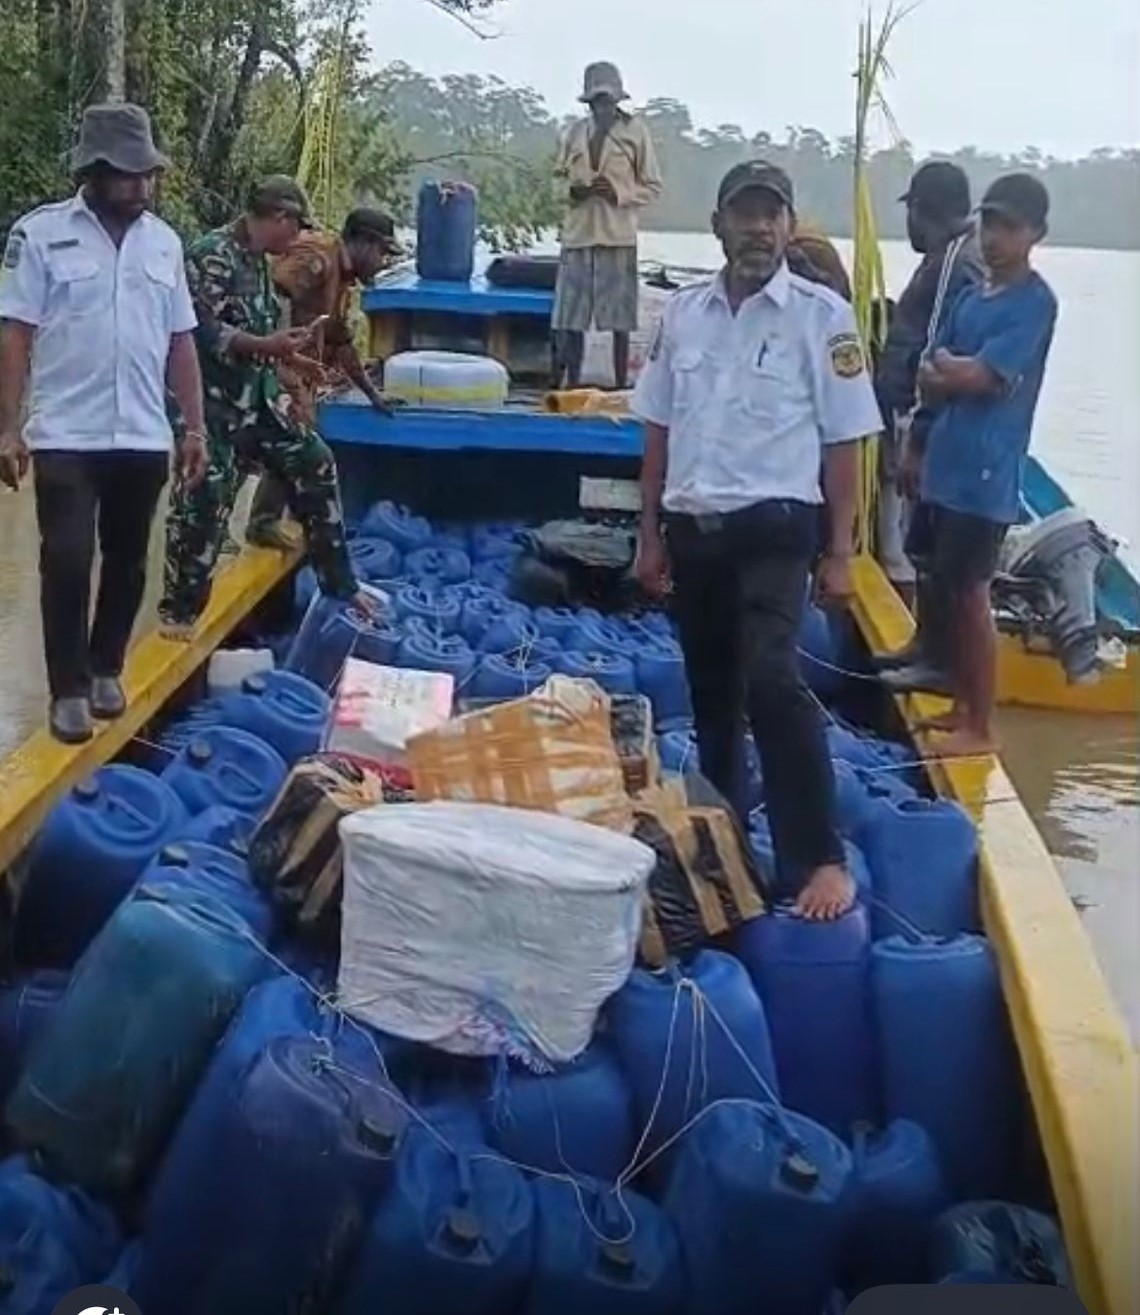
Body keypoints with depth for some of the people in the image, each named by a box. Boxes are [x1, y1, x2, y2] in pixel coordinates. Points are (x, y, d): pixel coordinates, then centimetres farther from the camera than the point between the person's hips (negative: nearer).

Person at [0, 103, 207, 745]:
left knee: (127, 561, 11)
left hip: (144, 438, 4)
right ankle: (70, 688, 8)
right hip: (66, 437, -4)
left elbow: (181, 341, 12)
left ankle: (107, 668, 28)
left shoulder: (164, 241, 8)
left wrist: (196, 427, 8)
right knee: (68, 561, -5)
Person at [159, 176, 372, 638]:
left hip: (260, 397, 9)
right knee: (204, 500, -7)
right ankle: (179, 611, 6)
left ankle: (339, 584, 20)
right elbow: (200, 330, -23)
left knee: (314, 466, 10)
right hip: (215, 403, -9)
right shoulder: (212, 255, -15)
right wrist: (267, 346, -20)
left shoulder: (257, 260, 12)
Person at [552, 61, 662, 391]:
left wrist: (618, 193, -14)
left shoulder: (635, 130, 0)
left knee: (619, 317, -1)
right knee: (570, 316, 2)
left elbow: (652, 187, 2)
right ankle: (571, 385, 11)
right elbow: (561, 176, 16)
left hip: (618, 236, -3)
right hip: (577, 234, 3)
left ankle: (621, 386, 5)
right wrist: (572, 191, -6)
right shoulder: (576, 131, 9)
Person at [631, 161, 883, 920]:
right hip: (692, 529, 5)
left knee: (771, 681, -22)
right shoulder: (684, 312, 8)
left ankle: (822, 860, -14)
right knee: (712, 693, 14)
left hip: (774, 528, -5)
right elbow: (660, 432, 13)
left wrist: (840, 554, -6)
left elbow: (843, 444, -4)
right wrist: (651, 536, 12)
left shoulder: (821, 315, -4)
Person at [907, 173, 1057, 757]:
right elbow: (929, 384, 11)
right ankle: (962, 705, 27)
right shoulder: (972, 296, 14)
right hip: (945, 465, 8)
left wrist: (943, 365, 2)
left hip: (985, 475, -8)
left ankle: (980, 727, 6)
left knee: (970, 595, -4)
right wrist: (956, 375, -9)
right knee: (945, 588, 13)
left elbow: (974, 376, -17)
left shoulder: (1035, 302, -10)